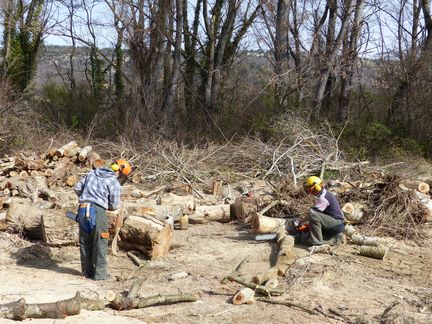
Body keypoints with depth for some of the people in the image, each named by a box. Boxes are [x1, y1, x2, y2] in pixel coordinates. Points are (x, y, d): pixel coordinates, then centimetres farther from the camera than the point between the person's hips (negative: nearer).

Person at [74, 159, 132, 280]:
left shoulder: (92, 173, 14)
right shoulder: (115, 184, -2)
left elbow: (77, 187, 17)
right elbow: (114, 206, 1)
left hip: (83, 210, 6)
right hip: (97, 211, -6)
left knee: (85, 242, 15)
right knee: (100, 243, 5)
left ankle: (87, 271, 21)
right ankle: (99, 273, 5)